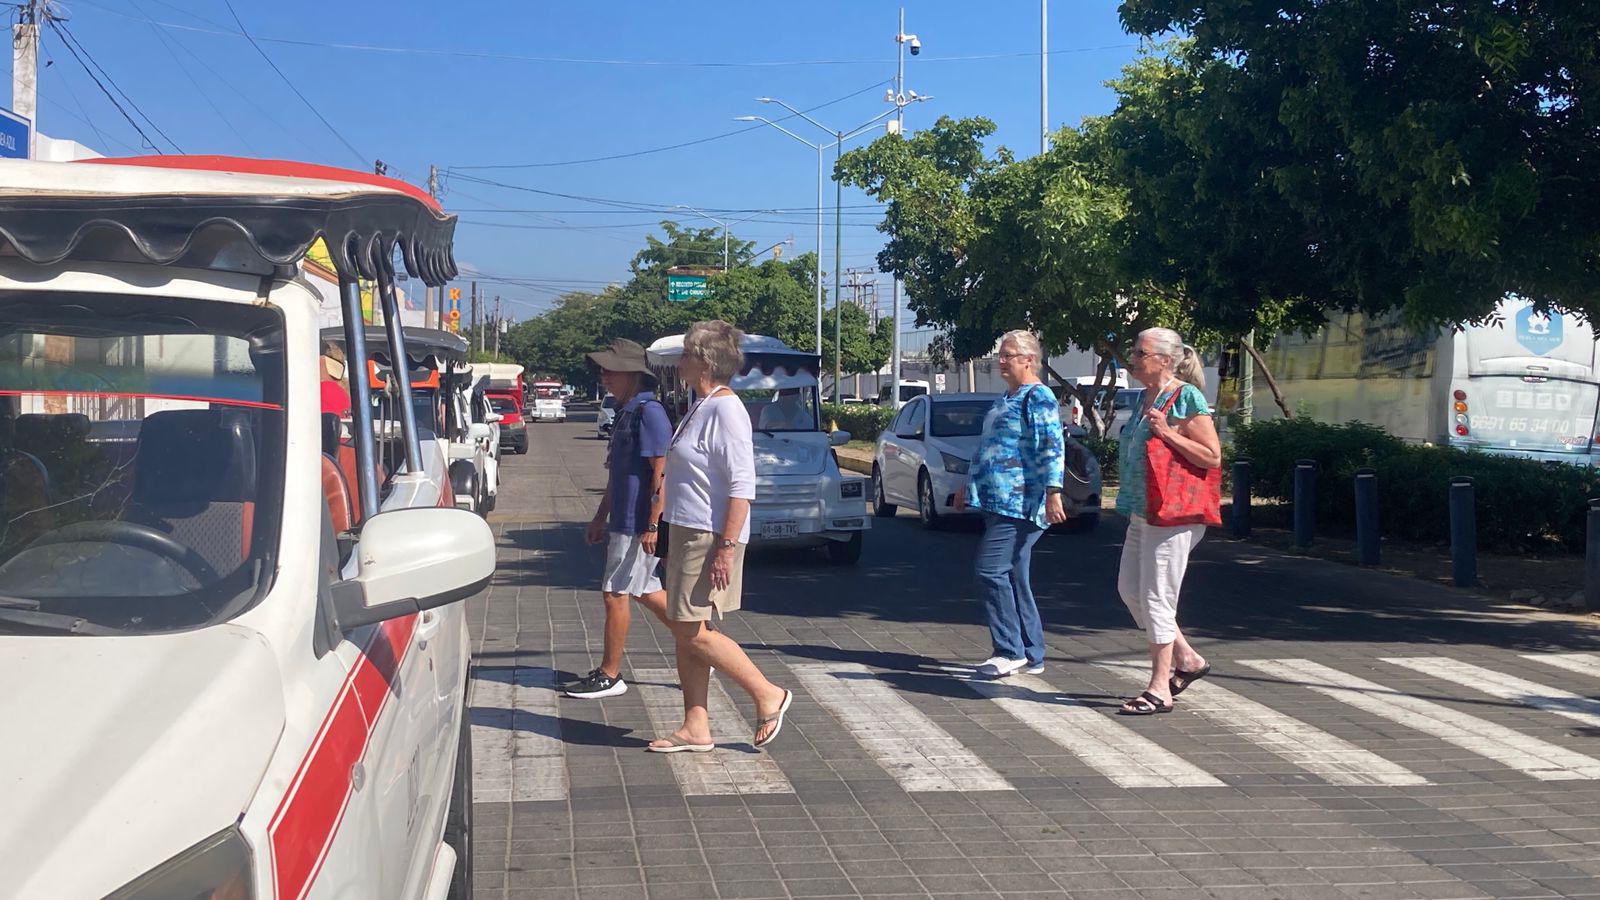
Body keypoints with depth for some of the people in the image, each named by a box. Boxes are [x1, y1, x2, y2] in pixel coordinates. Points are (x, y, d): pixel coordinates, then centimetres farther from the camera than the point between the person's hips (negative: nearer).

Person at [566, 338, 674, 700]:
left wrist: (652, 525, -23)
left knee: (616, 593, -4)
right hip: (624, 520, 10)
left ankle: (609, 676, 5)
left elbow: (661, 472, -20)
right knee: (647, 591, 15)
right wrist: (601, 517, 25)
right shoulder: (625, 412, 15)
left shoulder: (649, 412, -16)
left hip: (638, 523, -10)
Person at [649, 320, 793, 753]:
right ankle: (696, 728, 14)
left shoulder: (726, 410, -16)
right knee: (686, 634, 9)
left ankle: (768, 695, 3)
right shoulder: (702, 408, 15)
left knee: (692, 632, -8)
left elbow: (742, 486, -21)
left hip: (710, 536, -10)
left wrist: (727, 547, -25)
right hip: (687, 533, 10)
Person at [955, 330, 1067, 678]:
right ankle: (1032, 655, 14)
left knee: (992, 569, -14)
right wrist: (968, 486, 32)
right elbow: (988, 447, 29)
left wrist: (1053, 492, -27)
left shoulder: (1038, 397, -9)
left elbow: (1052, 447, -18)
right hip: (998, 501, 10)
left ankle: (1010, 650, -8)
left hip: (1020, 503, -10)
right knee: (1013, 577, 9)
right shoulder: (1005, 399, 21)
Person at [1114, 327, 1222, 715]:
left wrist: (1169, 434, -22)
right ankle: (1187, 659, 25)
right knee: (1130, 589, 13)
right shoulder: (1147, 397, 13)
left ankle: (1160, 689, 4)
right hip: (1142, 512, 10)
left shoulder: (1186, 398, -13)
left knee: (1156, 598, -5)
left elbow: (1213, 457, -16)